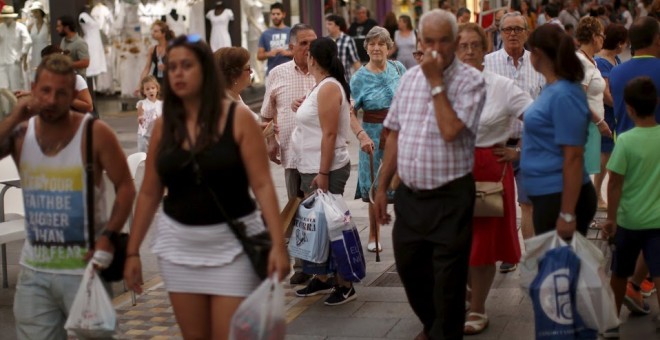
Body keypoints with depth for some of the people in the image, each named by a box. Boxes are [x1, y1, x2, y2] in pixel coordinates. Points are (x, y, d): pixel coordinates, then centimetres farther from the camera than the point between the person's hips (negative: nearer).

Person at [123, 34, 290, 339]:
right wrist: (132, 251, 7)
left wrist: (277, 244, -19)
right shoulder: (164, 125, 3)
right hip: (180, 245, 4)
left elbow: (262, 184, -11)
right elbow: (149, 193, 8)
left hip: (232, 244, -4)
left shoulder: (238, 118, -8)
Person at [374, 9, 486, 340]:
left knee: (448, 277, 3)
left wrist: (436, 82, -17)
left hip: (451, 196, -6)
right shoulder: (409, 77, 7)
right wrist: (382, 187, 10)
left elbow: (450, 130, -24)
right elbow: (394, 135, 11)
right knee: (409, 267, 18)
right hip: (409, 194, 6)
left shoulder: (470, 80, -11)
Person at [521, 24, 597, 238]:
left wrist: (567, 214, -22)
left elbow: (573, 157, -21)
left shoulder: (564, 95, -19)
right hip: (547, 195, 9)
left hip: (562, 197, -9)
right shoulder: (552, 89, 8)